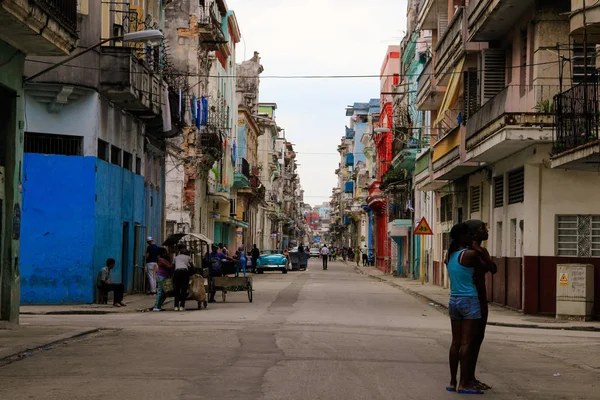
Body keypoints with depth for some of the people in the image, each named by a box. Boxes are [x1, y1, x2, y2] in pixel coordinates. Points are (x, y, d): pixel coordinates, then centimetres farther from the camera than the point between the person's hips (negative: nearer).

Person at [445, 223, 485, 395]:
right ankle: (464, 384, -4)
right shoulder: (471, 254, -13)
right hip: (469, 301, -7)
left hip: (454, 301, 8)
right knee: (467, 343, -5)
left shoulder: (449, 255, 9)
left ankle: (453, 382, 10)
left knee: (456, 342, 9)